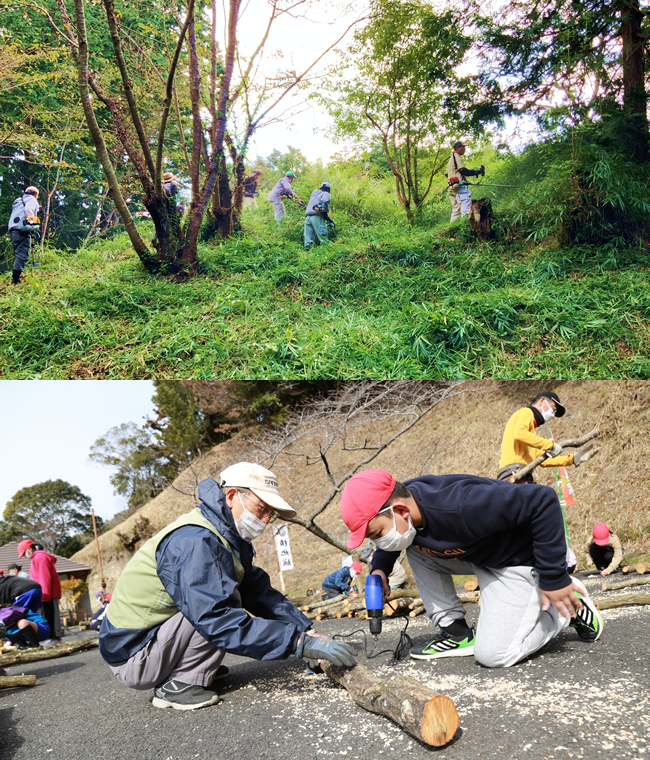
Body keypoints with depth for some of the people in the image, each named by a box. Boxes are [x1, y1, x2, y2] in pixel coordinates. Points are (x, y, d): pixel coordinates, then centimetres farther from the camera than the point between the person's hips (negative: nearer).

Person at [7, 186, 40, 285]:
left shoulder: (18, 200, 30)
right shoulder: (31, 199, 5)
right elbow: (28, 209, -15)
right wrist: (32, 222, -11)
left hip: (13, 229, 9)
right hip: (22, 230, -9)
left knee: (18, 254, 15)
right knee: (22, 255, -12)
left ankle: (14, 278, 13)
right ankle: (15, 279, -20)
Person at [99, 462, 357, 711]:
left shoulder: (229, 539, 6)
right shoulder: (195, 542, -27)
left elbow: (261, 594, 4)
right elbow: (217, 620, -35)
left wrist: (307, 632, -8)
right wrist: (299, 643, -34)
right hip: (131, 655, -10)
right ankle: (180, 685, -11)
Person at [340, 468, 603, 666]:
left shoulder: (460, 506, -41)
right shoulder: (403, 499, -15)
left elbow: (543, 501, -36)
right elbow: (393, 539, 13)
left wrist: (553, 578, -31)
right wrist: (380, 568, -8)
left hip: (520, 560, -8)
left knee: (493, 655, -13)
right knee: (415, 548, -3)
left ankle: (571, 608, 7)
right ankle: (457, 632, 4)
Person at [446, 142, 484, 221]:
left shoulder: (451, 159, 26)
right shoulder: (457, 157, -5)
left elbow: (447, 174, 28)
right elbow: (464, 171, -14)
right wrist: (478, 172, -8)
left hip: (452, 188, 10)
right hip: (460, 187, -10)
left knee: (456, 210, 11)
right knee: (466, 210, -17)